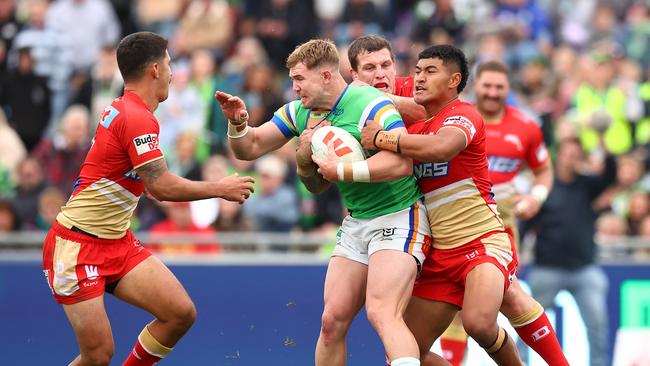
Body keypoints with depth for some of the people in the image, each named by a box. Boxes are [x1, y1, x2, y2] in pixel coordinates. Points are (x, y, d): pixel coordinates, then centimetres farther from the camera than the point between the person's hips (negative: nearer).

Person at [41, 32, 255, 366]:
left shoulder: (119, 110, 9)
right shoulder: (138, 119, -19)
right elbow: (161, 187, -24)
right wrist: (220, 188, -14)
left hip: (117, 243, 9)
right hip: (77, 247, -9)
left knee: (181, 313, -5)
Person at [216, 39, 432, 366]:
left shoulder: (371, 105, -19)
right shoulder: (299, 112, 7)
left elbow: (402, 163, -31)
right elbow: (250, 147, 13)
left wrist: (342, 170, -24)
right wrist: (238, 122, -9)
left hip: (398, 217, -8)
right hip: (355, 223, 8)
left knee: (381, 314, -26)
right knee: (332, 320, 2)